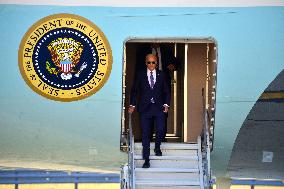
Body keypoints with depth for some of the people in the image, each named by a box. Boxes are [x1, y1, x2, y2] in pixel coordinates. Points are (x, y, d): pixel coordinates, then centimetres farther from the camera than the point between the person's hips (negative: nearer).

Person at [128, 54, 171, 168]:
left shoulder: (161, 75, 7)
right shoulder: (140, 75, 5)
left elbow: (166, 91, 11)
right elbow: (134, 90, 7)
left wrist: (166, 104, 0)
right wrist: (132, 105, 0)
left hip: (159, 107, 1)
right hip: (145, 108, -1)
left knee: (160, 130, -10)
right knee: (145, 134, 0)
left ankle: (157, 147, 23)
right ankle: (146, 160, 6)